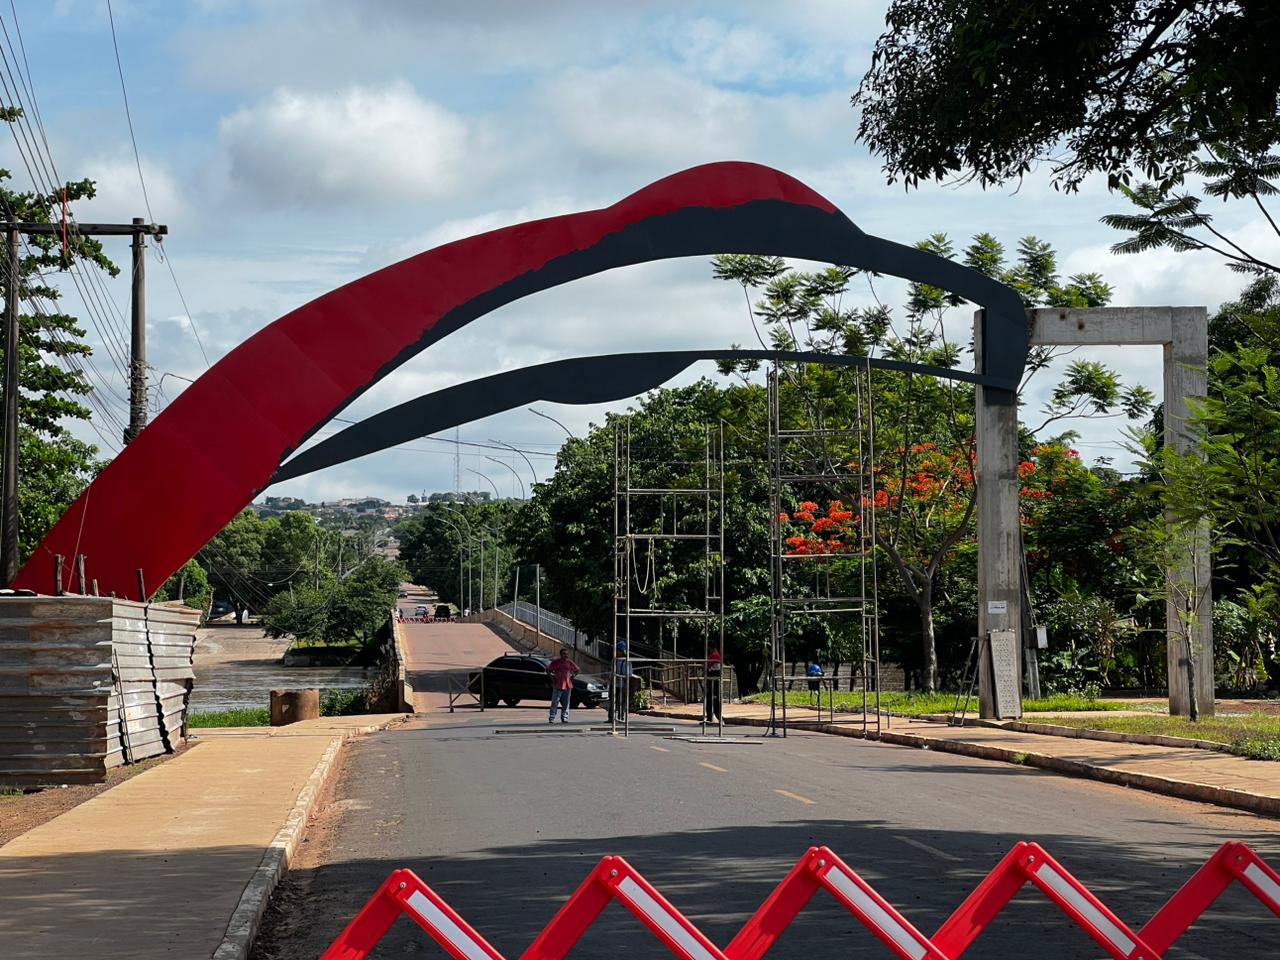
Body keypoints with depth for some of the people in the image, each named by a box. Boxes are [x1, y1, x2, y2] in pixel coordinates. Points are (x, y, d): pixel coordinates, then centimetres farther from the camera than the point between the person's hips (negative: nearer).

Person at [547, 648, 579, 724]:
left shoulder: (570, 663, 8)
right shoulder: (556, 662, -2)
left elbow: (576, 670, 22)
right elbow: (548, 669, 5)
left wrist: (572, 676, 10)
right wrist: (551, 677, -3)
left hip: (568, 685, 4)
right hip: (557, 685, -4)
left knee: (566, 703, 7)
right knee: (555, 703, -5)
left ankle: (564, 718, 15)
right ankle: (551, 718, -4)